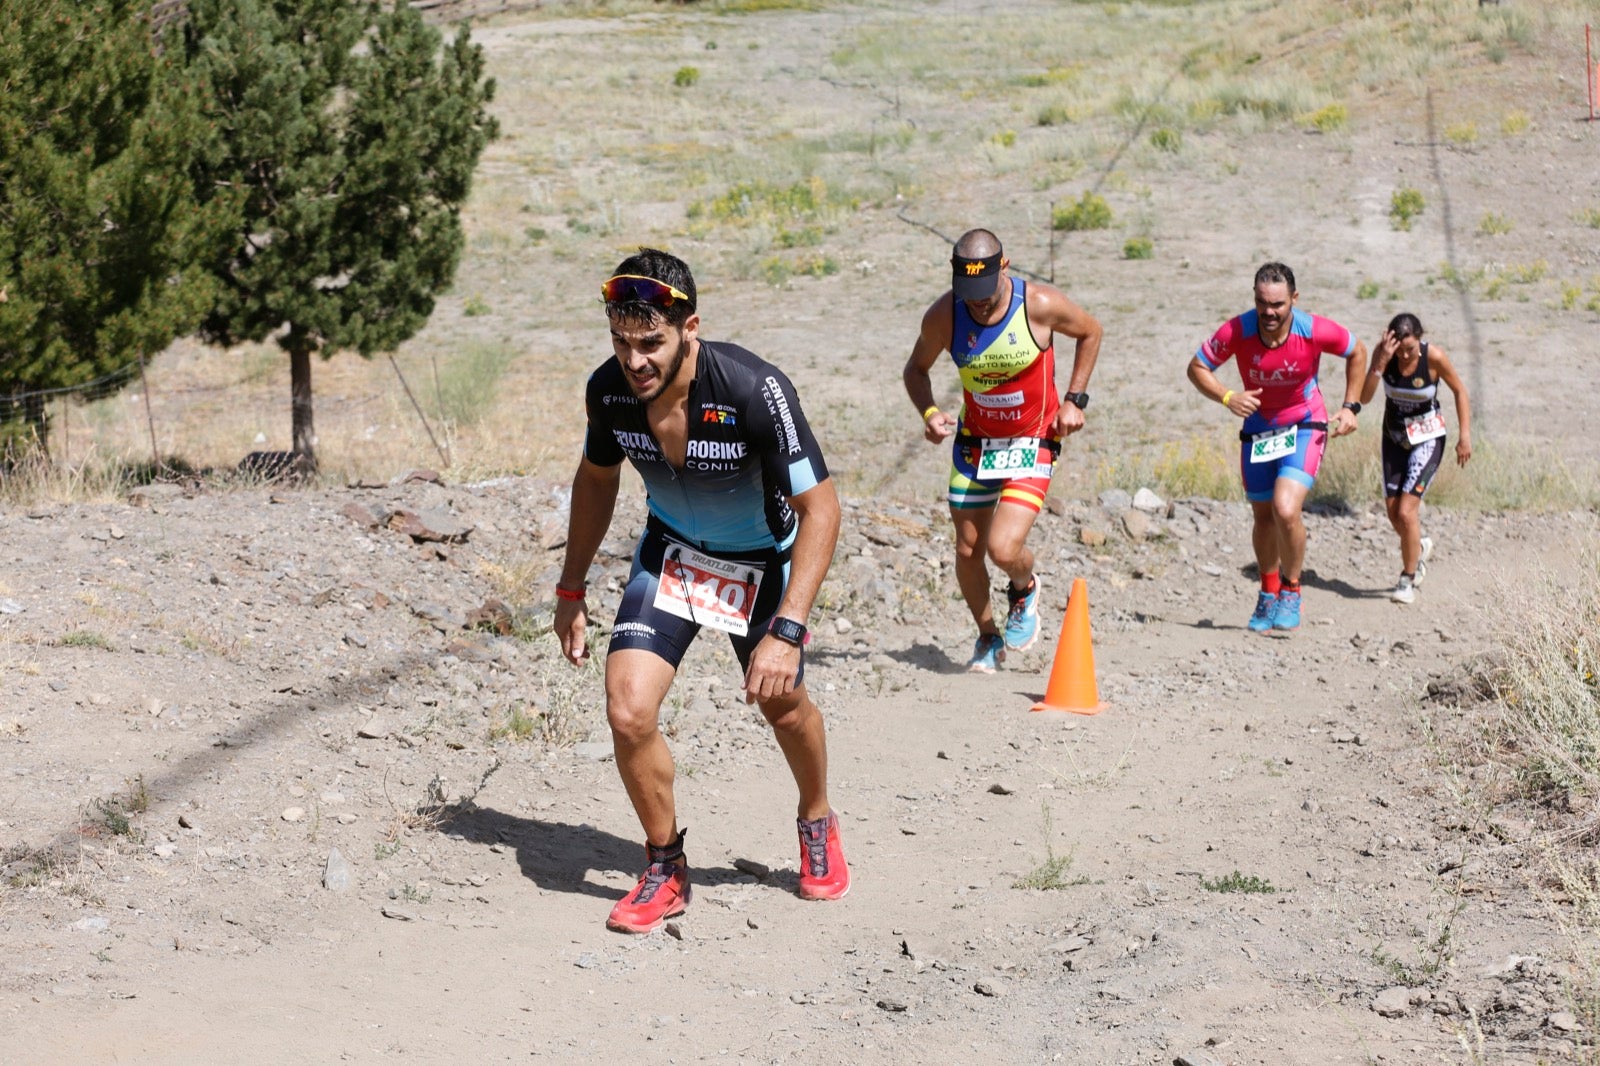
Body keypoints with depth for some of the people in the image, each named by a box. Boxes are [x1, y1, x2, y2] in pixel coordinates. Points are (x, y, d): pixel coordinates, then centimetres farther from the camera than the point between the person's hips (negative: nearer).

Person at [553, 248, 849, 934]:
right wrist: (572, 588, 6)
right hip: (671, 549, 2)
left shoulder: (754, 389, -35)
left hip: (762, 557, -2)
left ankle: (817, 824, 47)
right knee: (628, 711, -16)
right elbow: (597, 477, 2)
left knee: (782, 703, 15)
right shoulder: (609, 389, -21)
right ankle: (665, 869, 7)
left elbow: (820, 507, -29)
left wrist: (786, 631, -35)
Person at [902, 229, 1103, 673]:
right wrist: (928, 412, -16)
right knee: (968, 551, 8)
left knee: (1003, 549, -18)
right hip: (974, 442, 3)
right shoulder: (942, 316, -15)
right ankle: (988, 638, 34)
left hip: (1033, 442, -3)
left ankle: (1025, 588, 20)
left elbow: (1091, 332, 0)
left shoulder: (1040, 305, -21)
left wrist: (1075, 400, -5)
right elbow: (916, 368, 4)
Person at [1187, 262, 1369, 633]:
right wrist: (1227, 398, -25)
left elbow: (1357, 352, -1)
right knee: (1263, 516, 14)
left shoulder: (1315, 331, -22)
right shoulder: (1236, 332, -21)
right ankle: (1268, 592, 39)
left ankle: (1291, 592, 1)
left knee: (1286, 509, -22)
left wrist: (1351, 407, -4)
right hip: (1258, 427, 3)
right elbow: (1197, 368, -8)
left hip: (1304, 427, -3)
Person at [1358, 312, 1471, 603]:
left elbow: (1460, 391, -7)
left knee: (1406, 511, -15)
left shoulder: (1434, 357, -22)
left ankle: (1408, 580, 2)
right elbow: (1365, 398, -22)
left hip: (1427, 438, -4)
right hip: (1394, 435, 4)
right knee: (1393, 513, 7)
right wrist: (1380, 363, -34)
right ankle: (1419, 548, 40)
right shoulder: (1383, 353, -15)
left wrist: (1465, 436, -10)